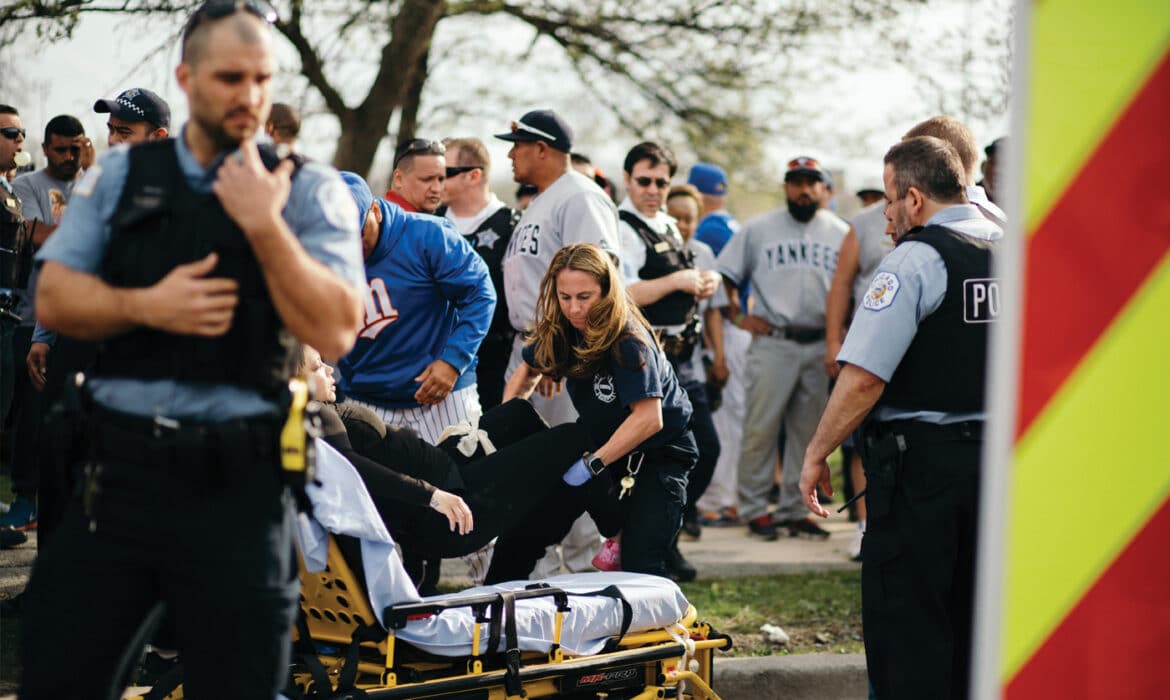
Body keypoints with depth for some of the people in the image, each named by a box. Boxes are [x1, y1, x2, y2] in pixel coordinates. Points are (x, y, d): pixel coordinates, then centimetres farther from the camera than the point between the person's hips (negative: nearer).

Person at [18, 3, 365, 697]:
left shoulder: (311, 192, 0)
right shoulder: (122, 175, 8)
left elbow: (335, 333, -10)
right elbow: (53, 299, 4)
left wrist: (264, 225, -18)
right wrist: (146, 306, -13)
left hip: (238, 485, -2)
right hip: (117, 472, 2)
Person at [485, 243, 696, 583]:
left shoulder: (629, 341, -28)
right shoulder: (560, 331, -7)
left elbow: (648, 419, -31)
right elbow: (529, 370, 15)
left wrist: (592, 464, -27)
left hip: (659, 451, -7)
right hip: (596, 442, 7)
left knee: (641, 563, -20)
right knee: (524, 530, 2)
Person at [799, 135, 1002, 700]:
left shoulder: (915, 260, -13)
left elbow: (864, 377, -19)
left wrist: (816, 454, -9)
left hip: (920, 463, -7)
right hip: (999, 459, 7)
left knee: (907, 629, 0)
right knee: (973, 620, 16)